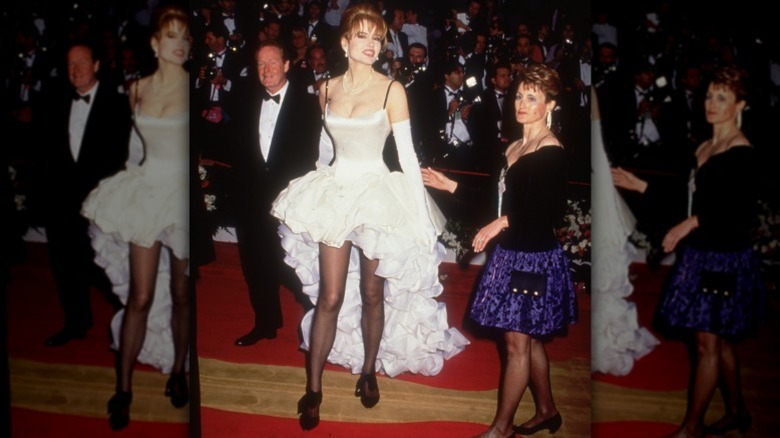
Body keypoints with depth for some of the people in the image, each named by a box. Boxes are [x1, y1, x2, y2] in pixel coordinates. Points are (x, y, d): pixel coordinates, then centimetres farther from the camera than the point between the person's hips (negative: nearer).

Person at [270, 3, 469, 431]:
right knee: (330, 296, 0)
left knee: (372, 293, 9)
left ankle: (369, 371, 30)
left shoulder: (392, 90, -9)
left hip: (379, 195, -2)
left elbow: (407, 154, -10)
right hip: (335, 193, 2)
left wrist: (422, 216, -12)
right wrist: (322, 183, 25)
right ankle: (313, 388, 10)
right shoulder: (328, 89, 3)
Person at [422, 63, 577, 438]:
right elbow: (500, 201, 15)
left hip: (533, 258, -8)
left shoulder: (551, 152, -13)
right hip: (511, 253, 8)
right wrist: (449, 186, 13)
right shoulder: (514, 148, 11)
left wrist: (504, 222, -27)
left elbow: (553, 212, -20)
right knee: (528, 339, 17)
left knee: (517, 342, 0)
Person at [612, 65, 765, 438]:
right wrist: (640, 185, 10)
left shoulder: (742, 153, -12)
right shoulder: (703, 149, 11)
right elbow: (690, 203, 12)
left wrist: (694, 223, -30)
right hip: (699, 253, 8)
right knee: (719, 340, 17)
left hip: (724, 259, -8)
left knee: (707, 342, -2)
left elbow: (743, 212, -20)